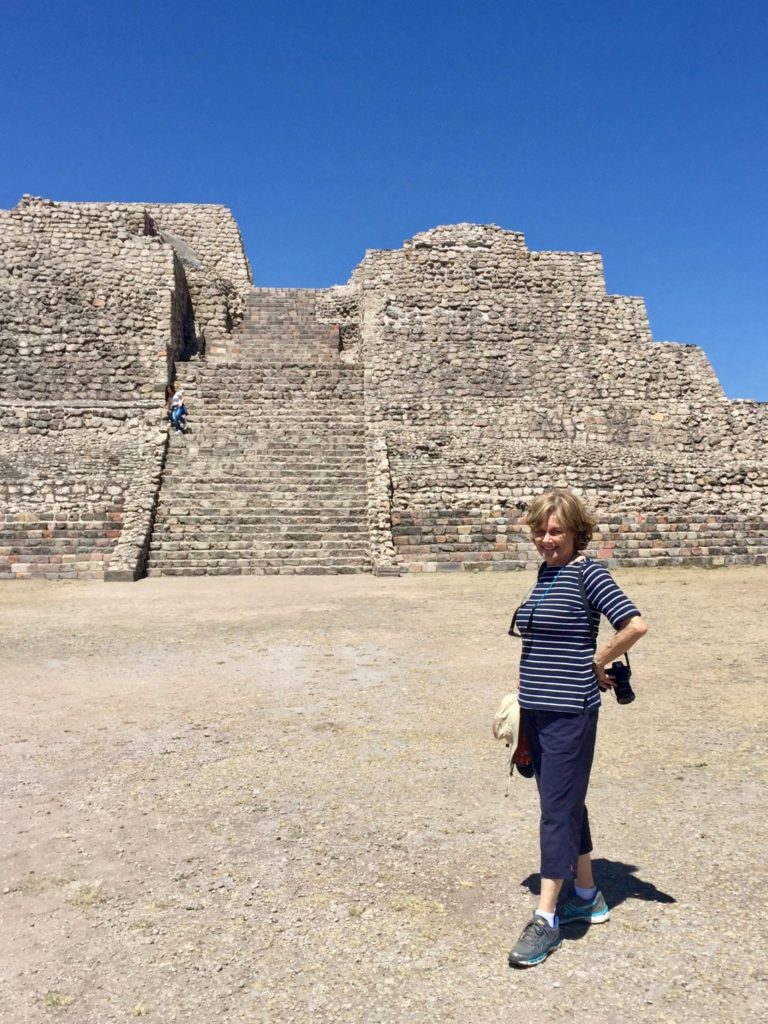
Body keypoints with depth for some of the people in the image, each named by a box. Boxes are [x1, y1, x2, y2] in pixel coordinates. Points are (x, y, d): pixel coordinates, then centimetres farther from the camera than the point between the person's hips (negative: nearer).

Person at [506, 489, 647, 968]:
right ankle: (587, 897, 34)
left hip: (570, 712, -8)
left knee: (558, 808, -2)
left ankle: (545, 919, 8)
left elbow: (635, 625, -22)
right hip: (536, 708, 8)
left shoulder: (587, 572, -13)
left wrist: (598, 663, -11)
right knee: (567, 804, 18)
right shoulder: (546, 572, 10)